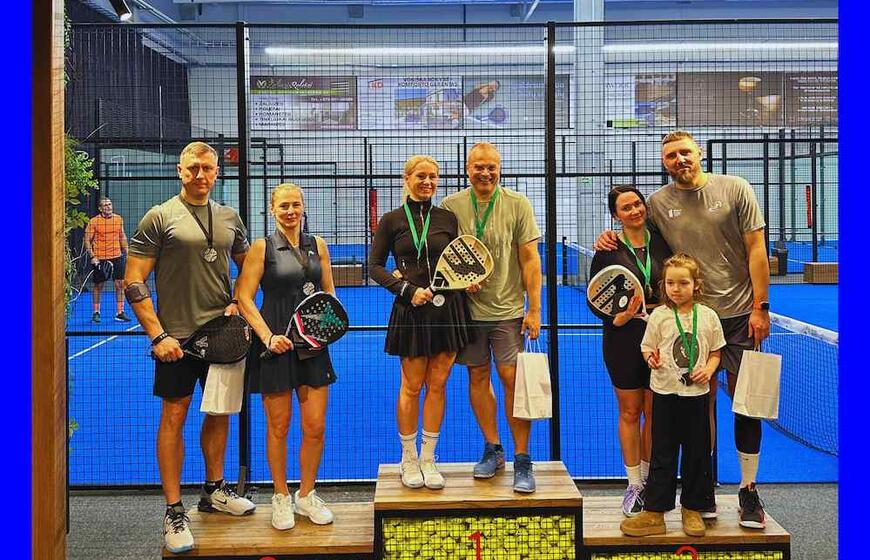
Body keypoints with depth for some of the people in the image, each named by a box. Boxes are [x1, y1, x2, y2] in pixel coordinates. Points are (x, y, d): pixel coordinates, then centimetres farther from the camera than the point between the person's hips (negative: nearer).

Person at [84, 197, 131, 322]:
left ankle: (120, 312, 7)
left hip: (117, 257, 3)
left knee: (120, 284, 0)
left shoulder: (119, 219, 6)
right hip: (99, 259, -3)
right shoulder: (94, 221, -6)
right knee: (98, 285, 7)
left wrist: (126, 252, 14)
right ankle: (96, 313, 20)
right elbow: (87, 240, -4)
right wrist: (92, 256, -12)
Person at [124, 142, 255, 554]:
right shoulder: (159, 218, -6)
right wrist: (157, 335, -15)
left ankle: (214, 490, 31)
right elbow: (134, 283, -8)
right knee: (174, 415, -1)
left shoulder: (229, 217, 9)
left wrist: (238, 303, 3)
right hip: (177, 336, -5)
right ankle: (174, 512, 8)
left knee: (220, 411, 14)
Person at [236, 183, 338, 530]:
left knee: (315, 426, 4)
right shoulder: (262, 248, -3)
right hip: (276, 343, -3)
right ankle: (280, 498, 22)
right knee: (278, 426, 6)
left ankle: (306, 495, 22)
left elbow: (329, 292, 17)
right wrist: (268, 336, -16)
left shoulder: (317, 245, 10)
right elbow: (244, 298, -6)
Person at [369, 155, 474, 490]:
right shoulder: (392, 220, 2)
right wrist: (407, 290, -10)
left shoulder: (447, 218, 8)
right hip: (411, 310, -2)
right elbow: (375, 265, 1)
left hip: (448, 307, 2)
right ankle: (409, 460, 19)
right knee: (412, 386, 4)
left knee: (437, 385, 7)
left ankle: (428, 460, 18)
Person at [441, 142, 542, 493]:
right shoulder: (450, 206, 2)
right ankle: (492, 449, 25)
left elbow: (530, 259, -2)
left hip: (508, 308, -2)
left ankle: (522, 461, 5)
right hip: (467, 308, 2)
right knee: (478, 376, 10)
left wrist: (534, 309, -5)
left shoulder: (517, 205, -1)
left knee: (514, 379, -4)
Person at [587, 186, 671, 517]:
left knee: (655, 413, 7)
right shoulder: (608, 250, 0)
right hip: (623, 338, -1)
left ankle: (649, 481, 23)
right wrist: (618, 317, -17)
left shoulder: (662, 243, 5)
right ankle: (633, 485, 17)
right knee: (630, 412, 5)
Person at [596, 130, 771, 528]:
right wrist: (612, 239, -6)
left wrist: (760, 306, -6)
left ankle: (749, 490, 14)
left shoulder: (735, 189, 0)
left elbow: (756, 250, -1)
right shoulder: (658, 202, 4)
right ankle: (702, 486, 18)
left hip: (739, 314, -1)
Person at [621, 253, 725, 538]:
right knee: (662, 455, 4)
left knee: (697, 454, 9)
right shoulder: (659, 315, -1)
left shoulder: (708, 316, 1)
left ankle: (693, 509, 23)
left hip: (696, 394, 1)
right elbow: (648, 348, 4)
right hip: (665, 393, -1)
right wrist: (652, 360, -17)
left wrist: (708, 369, -9)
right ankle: (653, 513, 9)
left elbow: (715, 352, 9)